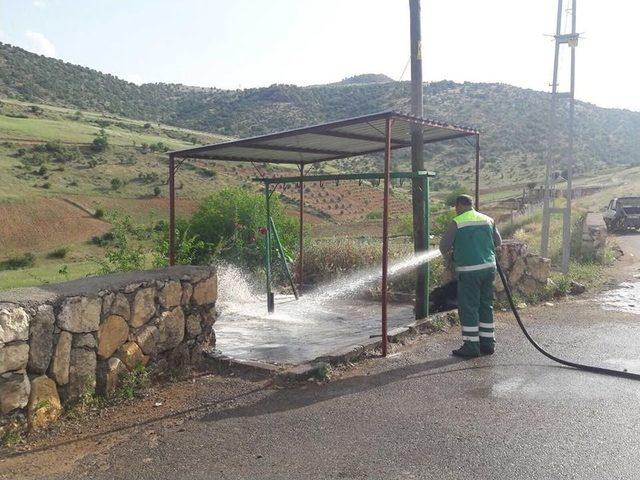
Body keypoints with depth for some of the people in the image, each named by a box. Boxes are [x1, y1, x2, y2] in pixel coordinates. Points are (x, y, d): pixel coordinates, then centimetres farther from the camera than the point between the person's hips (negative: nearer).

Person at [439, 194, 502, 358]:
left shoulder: (457, 222, -7)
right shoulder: (488, 220, 10)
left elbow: (444, 245, -3)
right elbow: (498, 242, 17)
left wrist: (448, 258, 16)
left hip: (469, 271, -6)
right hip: (489, 267, 6)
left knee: (468, 308, 1)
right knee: (486, 306, 14)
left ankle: (471, 346, 4)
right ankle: (488, 343, 21)